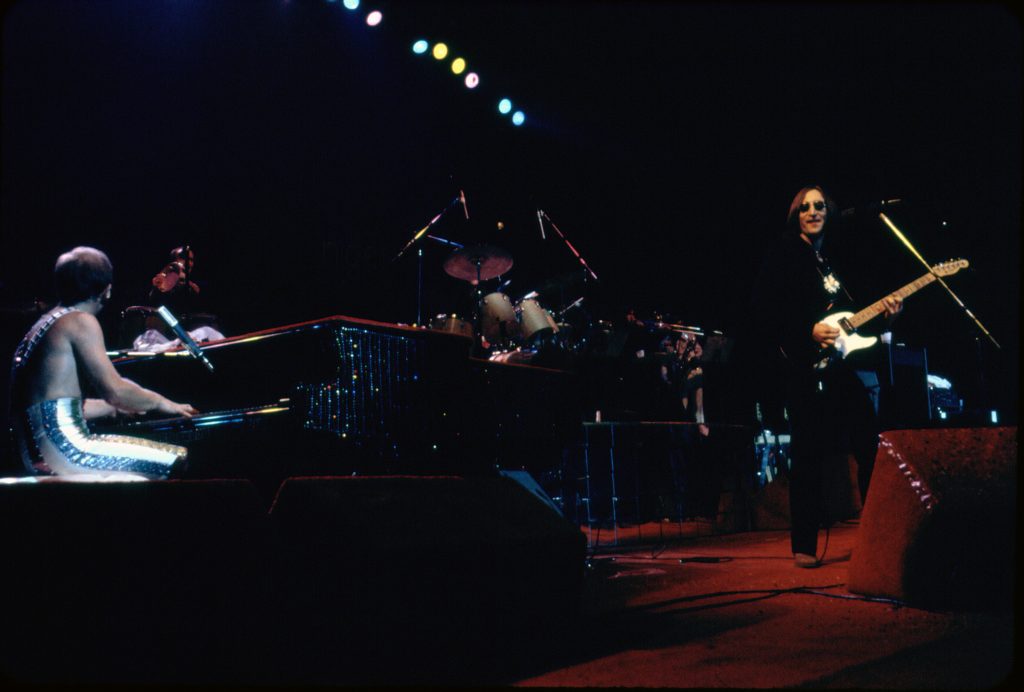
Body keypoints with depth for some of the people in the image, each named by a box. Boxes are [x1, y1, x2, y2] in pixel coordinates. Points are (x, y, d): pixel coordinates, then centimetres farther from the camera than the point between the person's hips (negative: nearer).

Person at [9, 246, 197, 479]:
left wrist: (117, 407, 31)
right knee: (178, 461, -11)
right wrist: (160, 402, 1)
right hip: (62, 449, -10)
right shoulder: (81, 322, -6)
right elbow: (114, 390, -16)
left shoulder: (46, 323, 21)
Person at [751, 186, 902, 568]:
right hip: (803, 366, -6)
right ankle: (804, 546, 1)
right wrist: (808, 332, -17)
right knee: (809, 453, -6)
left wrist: (884, 310, 3)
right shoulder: (783, 256, -1)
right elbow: (763, 313, -9)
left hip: (841, 362, 6)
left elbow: (852, 311, 21)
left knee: (870, 442, 2)